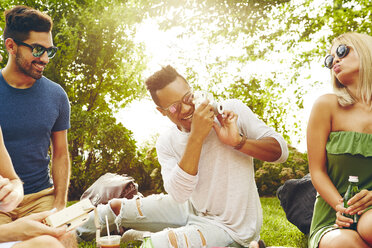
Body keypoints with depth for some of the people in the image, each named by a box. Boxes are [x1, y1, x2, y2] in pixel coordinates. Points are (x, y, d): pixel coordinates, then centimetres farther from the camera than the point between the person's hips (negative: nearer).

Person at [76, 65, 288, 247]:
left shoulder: (233, 111, -13)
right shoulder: (167, 143, -6)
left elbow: (281, 151, -14)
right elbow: (179, 195, -23)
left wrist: (237, 141, -30)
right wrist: (196, 137, -31)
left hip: (231, 227, -4)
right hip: (194, 210, 5)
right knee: (116, 207, 6)